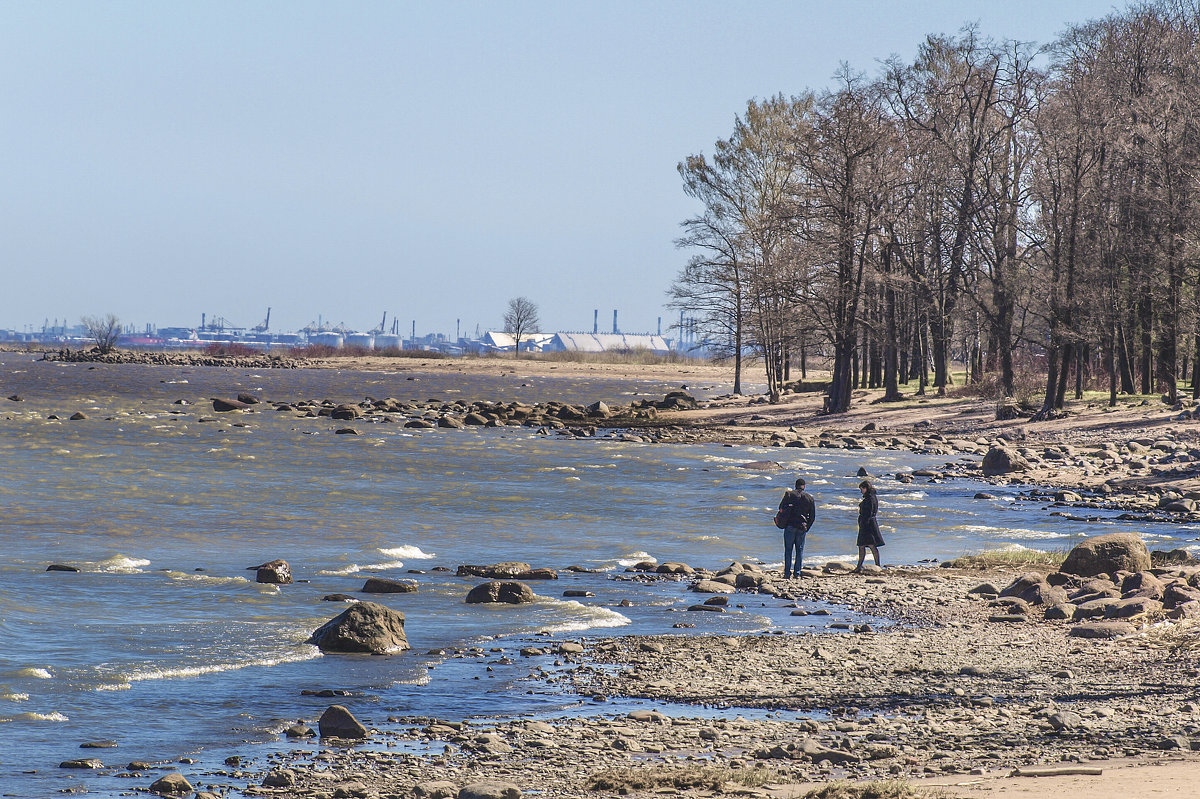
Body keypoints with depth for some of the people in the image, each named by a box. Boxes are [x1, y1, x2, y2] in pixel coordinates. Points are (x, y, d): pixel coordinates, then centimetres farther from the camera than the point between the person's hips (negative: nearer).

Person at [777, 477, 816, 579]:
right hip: (802, 527, 1)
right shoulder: (810, 498, 4)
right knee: (800, 550, 10)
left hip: (790, 525, -1)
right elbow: (813, 515, 7)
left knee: (788, 549, 4)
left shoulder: (789, 494, -1)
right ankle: (797, 573, 7)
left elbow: (781, 508, 2)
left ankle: (788, 572, -3)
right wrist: (807, 527, 16)